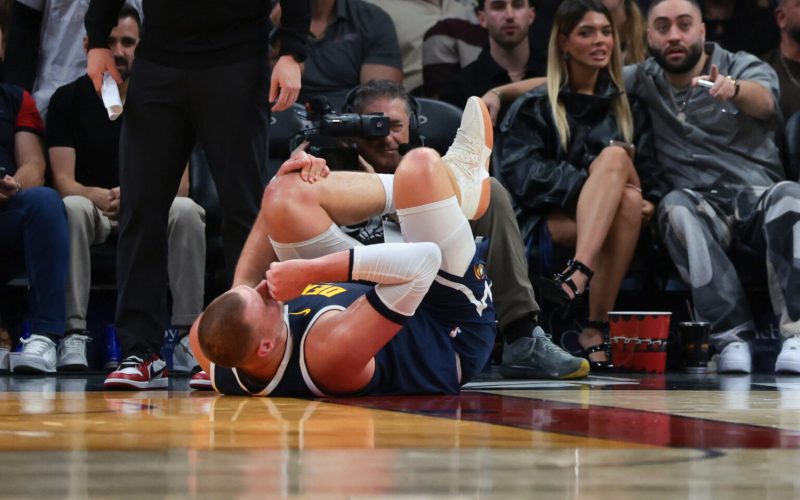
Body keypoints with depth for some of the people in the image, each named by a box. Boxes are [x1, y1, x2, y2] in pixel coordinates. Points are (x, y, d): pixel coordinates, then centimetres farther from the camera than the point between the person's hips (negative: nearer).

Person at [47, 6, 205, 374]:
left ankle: (188, 335, -30)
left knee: (187, 212, -31)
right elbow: (64, 182, -11)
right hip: (93, 210, -1)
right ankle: (74, 334, -37)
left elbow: (179, 184, -7)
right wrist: (103, 198, -34)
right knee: (72, 209, -34)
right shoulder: (68, 99, -1)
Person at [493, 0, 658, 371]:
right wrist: (591, 179, -17)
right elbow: (521, 174, -5)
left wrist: (645, 199, -9)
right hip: (547, 222, -2)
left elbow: (646, 175, 15)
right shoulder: (534, 107, 10)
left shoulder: (628, 109, 21)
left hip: (619, 226, 2)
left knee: (629, 202, -34)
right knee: (615, 156, -29)